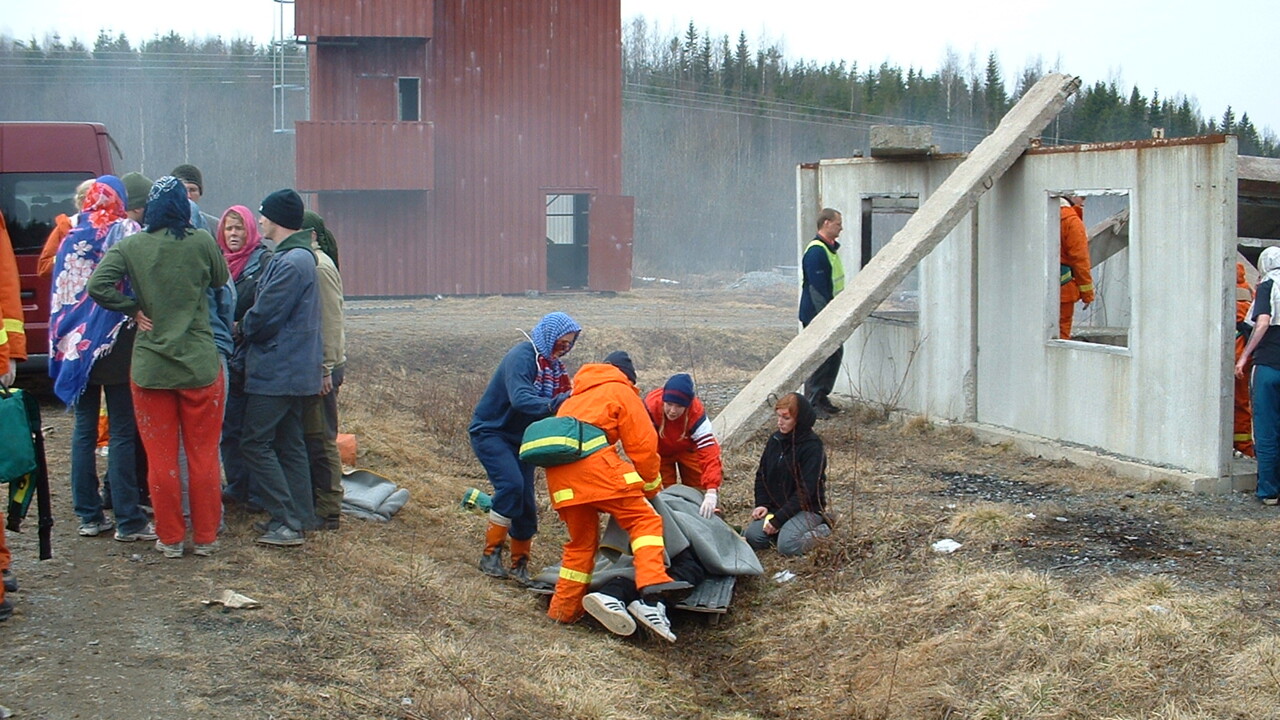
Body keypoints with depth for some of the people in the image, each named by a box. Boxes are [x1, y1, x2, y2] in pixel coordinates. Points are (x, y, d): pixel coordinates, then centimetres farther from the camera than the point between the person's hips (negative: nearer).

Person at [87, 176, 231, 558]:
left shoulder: (129, 247, -5)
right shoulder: (201, 242, -7)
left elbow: (97, 285, -14)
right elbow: (222, 279, 9)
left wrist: (133, 309, -2)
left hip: (150, 366, 1)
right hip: (199, 364, 0)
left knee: (161, 458, 9)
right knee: (203, 455, 10)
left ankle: (170, 538, 15)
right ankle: (205, 537, 16)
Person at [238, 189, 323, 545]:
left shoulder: (290, 262, -20)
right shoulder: (299, 256, 13)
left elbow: (263, 318, -19)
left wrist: (241, 328, -1)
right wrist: (249, 327, 6)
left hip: (278, 369, -10)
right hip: (295, 367, 10)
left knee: (255, 442, -6)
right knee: (288, 444, 14)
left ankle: (287, 521, -7)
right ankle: (298, 518, 17)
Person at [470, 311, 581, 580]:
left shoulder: (552, 366, 5)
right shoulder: (521, 357, -22)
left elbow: (556, 401, 0)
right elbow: (521, 399, -37)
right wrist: (555, 404, -51)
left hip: (520, 438, 8)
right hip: (490, 431, -8)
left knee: (526, 503, 3)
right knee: (511, 485, -26)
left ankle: (520, 565, 16)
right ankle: (491, 554, -17)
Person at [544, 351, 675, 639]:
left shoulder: (575, 397, 35)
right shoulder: (621, 392, 13)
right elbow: (642, 445, 6)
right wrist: (652, 487, 18)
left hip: (559, 474, 7)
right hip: (594, 464, -7)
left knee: (581, 541, 21)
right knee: (645, 521, -5)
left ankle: (563, 610, 22)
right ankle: (650, 596, -24)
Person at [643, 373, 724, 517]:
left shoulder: (696, 413, -37)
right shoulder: (651, 406, -39)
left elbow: (709, 451, -43)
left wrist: (711, 493, -54)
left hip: (687, 449, 0)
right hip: (659, 450, 0)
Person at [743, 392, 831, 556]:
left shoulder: (812, 447, -16)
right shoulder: (775, 440, 5)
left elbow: (805, 490, -20)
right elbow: (761, 475, 12)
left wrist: (778, 519, -22)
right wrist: (762, 504, -5)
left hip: (807, 508, -6)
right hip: (775, 506, 6)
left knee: (787, 545, -29)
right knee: (751, 536, -17)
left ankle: (822, 530, -1)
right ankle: (786, 528, 7)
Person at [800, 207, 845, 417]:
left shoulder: (830, 248, 15)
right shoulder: (816, 252, -19)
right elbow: (818, 287, -23)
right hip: (817, 315, -10)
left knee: (835, 353, 14)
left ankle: (821, 397, 23)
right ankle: (813, 402, 1)